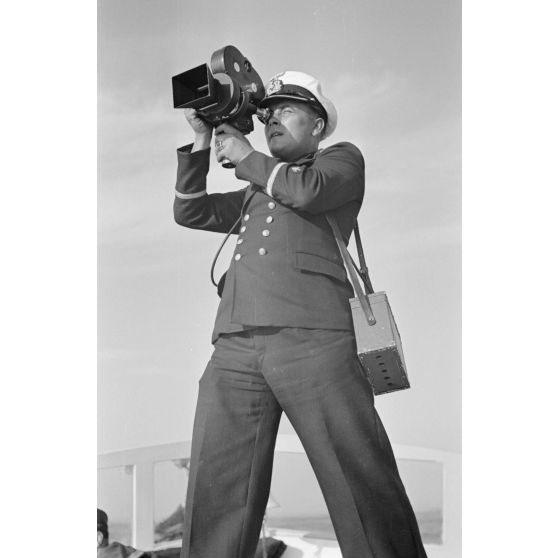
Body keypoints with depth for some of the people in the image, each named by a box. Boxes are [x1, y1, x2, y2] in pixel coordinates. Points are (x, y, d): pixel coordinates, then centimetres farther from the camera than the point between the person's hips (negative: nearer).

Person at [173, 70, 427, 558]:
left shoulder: (343, 159, 20)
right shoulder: (255, 194, 36)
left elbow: (307, 191, 0)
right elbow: (191, 212, 28)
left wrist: (244, 156, 13)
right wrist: (202, 139, 22)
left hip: (311, 339, -5)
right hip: (234, 347, 5)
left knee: (366, 496, -11)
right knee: (215, 505, -8)